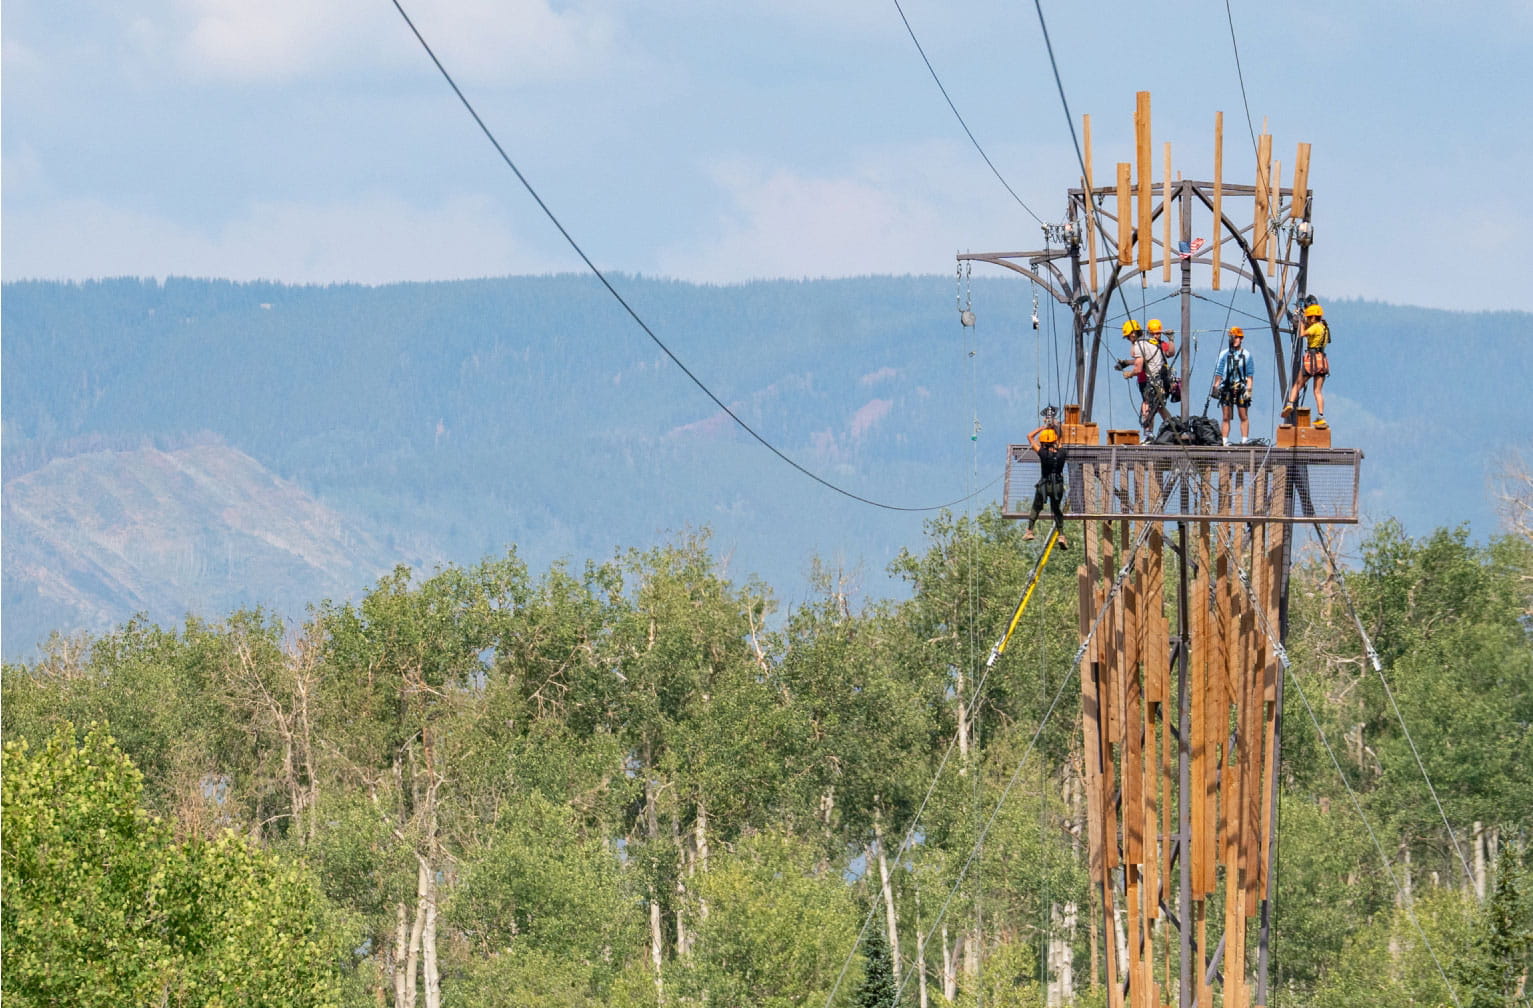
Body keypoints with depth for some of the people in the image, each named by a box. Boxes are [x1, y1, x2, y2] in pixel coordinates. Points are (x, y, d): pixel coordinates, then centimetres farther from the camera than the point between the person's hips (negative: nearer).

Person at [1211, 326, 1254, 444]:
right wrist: (1215, 387, 1)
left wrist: (1249, 389, -3)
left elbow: (1250, 375, 6)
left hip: (1241, 389, -1)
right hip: (1226, 389, 1)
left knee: (1244, 417, 0)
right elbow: (1218, 373, 9)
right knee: (1226, 418, 0)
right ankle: (1224, 441, 1)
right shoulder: (1224, 354, 8)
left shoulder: (1246, 354, 6)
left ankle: (1244, 440, 3)